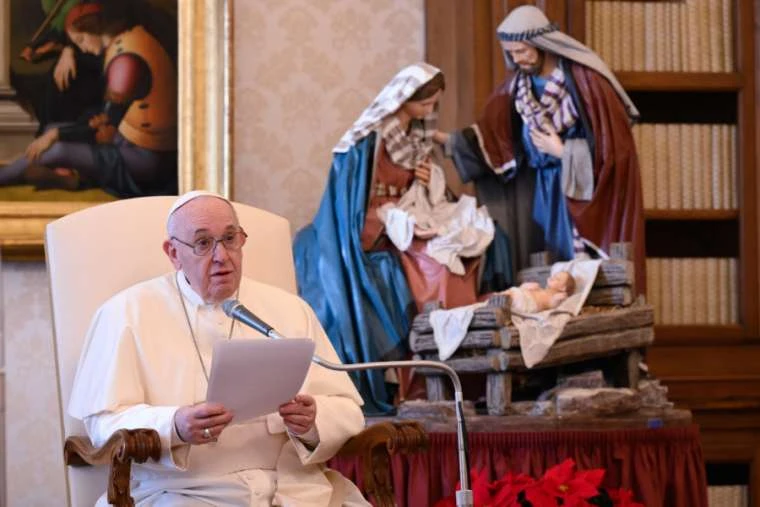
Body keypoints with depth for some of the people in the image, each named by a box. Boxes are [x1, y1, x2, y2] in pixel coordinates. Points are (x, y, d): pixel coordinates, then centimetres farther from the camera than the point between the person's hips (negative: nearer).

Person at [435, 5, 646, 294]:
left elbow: (611, 142, -15)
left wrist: (561, 151, -15)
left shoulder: (585, 79, -16)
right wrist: (449, 140, -6)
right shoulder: (518, 84, 2)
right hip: (539, 190, 5)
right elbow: (492, 132, 4)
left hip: (587, 190, -5)